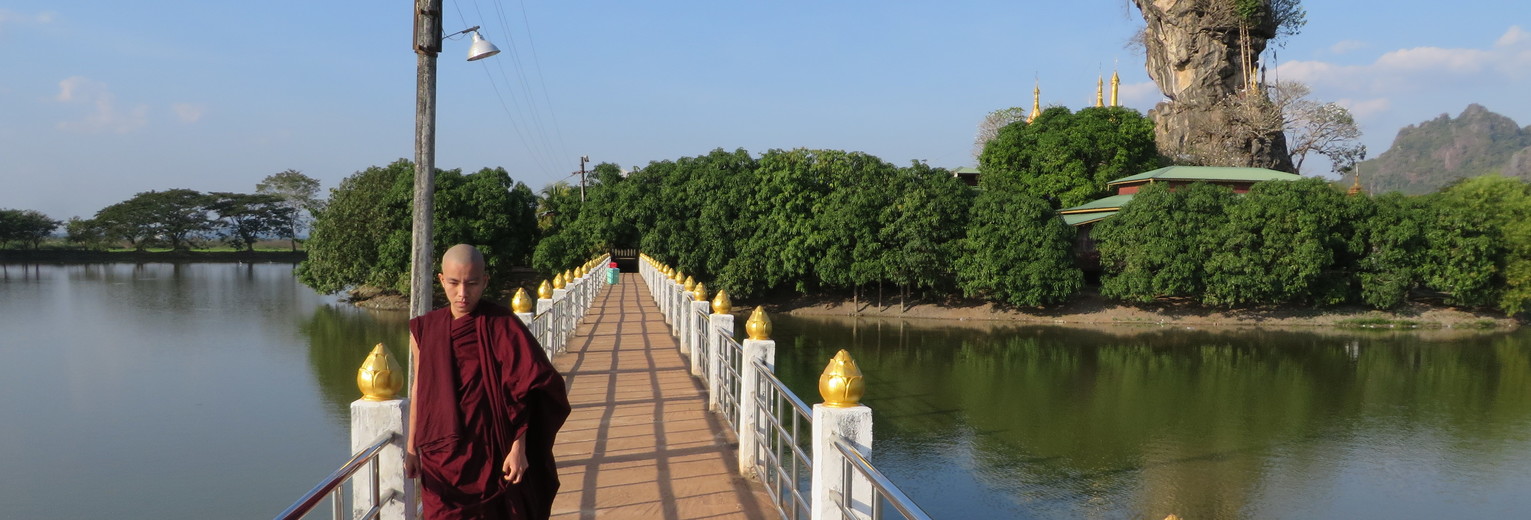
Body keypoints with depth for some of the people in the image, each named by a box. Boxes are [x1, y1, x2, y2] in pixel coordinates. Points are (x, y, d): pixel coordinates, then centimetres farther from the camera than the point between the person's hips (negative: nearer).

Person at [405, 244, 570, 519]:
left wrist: (519, 448, -15)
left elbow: (524, 390, -9)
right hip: (440, 457, 3)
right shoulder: (425, 329, 1)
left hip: (490, 454, -3)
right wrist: (411, 447, 12)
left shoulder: (500, 324, -9)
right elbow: (419, 388, 10)